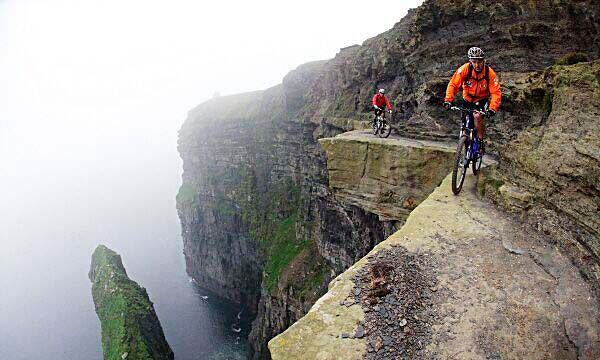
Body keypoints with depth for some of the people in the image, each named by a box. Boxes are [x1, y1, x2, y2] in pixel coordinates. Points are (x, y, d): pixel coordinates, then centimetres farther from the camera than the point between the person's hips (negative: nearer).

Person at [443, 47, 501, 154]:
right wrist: (448, 100, -35)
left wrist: (492, 109, -39)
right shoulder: (464, 69, -22)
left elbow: (496, 93, -24)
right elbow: (453, 84, -21)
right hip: (468, 99, 2)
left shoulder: (490, 73, -23)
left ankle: (480, 142, -10)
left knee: (478, 116, -28)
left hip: (483, 99, -2)